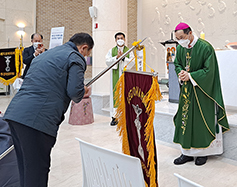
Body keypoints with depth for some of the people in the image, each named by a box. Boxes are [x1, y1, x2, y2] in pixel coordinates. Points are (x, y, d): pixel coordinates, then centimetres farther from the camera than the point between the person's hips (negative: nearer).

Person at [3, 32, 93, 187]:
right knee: (37, 171, 2)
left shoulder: (46, 54, 26)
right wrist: (83, 92, 9)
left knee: (24, 169, 18)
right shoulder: (75, 57, 0)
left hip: (14, 113, 9)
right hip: (37, 119, -8)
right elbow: (75, 91, -12)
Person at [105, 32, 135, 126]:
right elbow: (107, 61, 0)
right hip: (115, 76, 0)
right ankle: (115, 116, 1)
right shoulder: (111, 51, 11)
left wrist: (123, 58, -12)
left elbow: (132, 62, 0)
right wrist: (117, 57, -11)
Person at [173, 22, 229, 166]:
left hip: (202, 91, -5)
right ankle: (187, 153, 17)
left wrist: (190, 76, -19)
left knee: (202, 121, 2)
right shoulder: (180, 48, 3)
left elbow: (209, 71, -15)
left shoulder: (205, 47, -15)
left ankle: (203, 152, 20)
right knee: (185, 119, 6)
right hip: (186, 90, 6)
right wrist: (181, 72, -7)